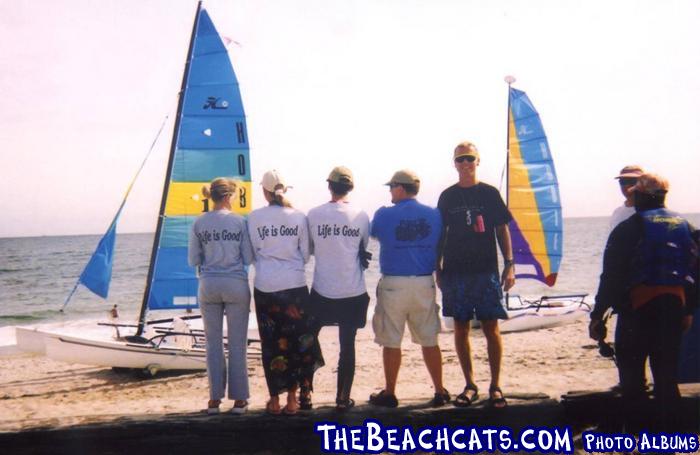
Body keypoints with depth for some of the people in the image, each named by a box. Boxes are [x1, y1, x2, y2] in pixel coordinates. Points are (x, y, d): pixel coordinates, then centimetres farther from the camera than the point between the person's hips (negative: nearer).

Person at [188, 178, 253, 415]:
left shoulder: (199, 223, 0)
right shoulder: (239, 221, -6)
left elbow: (193, 260, 2)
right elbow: (248, 258, -5)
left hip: (209, 286, 2)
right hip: (236, 285, -2)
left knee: (213, 342, 9)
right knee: (237, 343, 5)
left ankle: (215, 398, 11)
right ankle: (239, 399, 9)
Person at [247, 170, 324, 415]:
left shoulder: (254, 217, -3)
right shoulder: (298, 216, -1)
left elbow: (254, 252, 1)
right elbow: (305, 254, 4)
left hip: (265, 286, 0)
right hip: (294, 285, 0)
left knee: (271, 342, 7)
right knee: (298, 341, 9)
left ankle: (275, 400, 12)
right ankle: (292, 399, 10)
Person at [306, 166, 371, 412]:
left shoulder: (314, 214, -6)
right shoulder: (361, 216, -4)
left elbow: (310, 248, 6)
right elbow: (364, 250, 8)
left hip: (322, 292, 0)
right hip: (353, 292, 0)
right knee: (347, 346, 8)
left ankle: (305, 394, 16)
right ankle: (343, 398, 10)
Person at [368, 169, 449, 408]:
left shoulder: (384, 215, -7)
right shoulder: (434, 215, 1)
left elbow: (373, 234, 11)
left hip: (394, 284, -3)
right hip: (424, 283, 3)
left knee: (391, 342, 7)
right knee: (429, 341, 12)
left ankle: (389, 394, 14)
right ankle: (440, 392, 16)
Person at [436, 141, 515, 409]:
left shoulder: (489, 194, 5)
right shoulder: (447, 197, 9)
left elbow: (502, 230, 6)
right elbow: (440, 235, 12)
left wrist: (509, 265, -2)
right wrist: (438, 269, 7)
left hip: (486, 271, -2)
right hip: (456, 271, 2)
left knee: (491, 328, -4)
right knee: (461, 329, 4)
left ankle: (495, 386, 5)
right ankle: (470, 385, 14)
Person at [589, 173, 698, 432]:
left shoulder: (628, 229, -6)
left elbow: (612, 277, -10)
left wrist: (597, 315, -6)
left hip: (637, 310, -5)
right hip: (674, 309, 5)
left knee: (631, 374, 3)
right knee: (667, 375, 11)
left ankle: (637, 434, 3)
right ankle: (666, 435, 16)